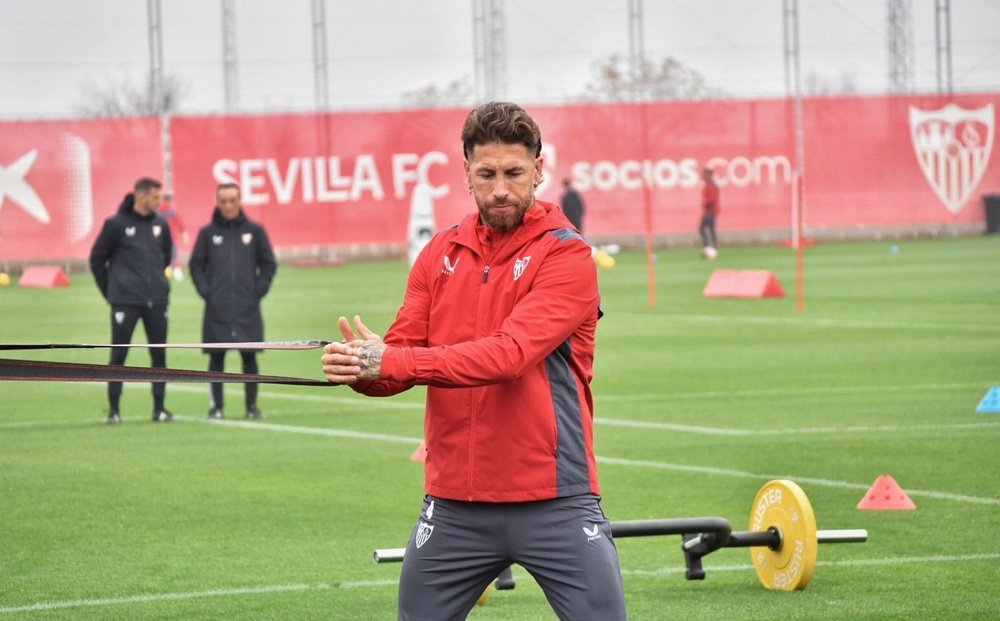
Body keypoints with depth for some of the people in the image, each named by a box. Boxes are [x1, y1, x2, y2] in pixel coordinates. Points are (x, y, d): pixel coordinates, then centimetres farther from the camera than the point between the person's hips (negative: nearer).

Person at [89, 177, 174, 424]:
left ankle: (159, 407, 14)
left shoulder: (160, 224, 6)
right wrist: (109, 291, 5)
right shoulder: (116, 224, -6)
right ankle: (113, 408, 5)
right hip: (125, 301, -4)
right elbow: (97, 259, 1)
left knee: (159, 354, 6)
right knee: (118, 354, -1)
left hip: (156, 300, 4)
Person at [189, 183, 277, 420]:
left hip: (247, 309, 0)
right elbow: (196, 265, 8)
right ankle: (216, 406, 5)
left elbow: (269, 264, 8)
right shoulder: (208, 233, 5)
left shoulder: (254, 231, 5)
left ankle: (252, 405, 8)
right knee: (216, 356, 0)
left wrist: (258, 290, -1)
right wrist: (206, 291, -3)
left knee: (249, 356, 2)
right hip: (217, 310, 0)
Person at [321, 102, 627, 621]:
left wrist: (392, 362, -28)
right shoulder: (440, 255, 9)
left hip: (553, 502, -4)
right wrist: (361, 368, -21)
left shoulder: (566, 254, -7)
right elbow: (398, 359, 4)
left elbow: (509, 354, -21)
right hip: (455, 506, 4)